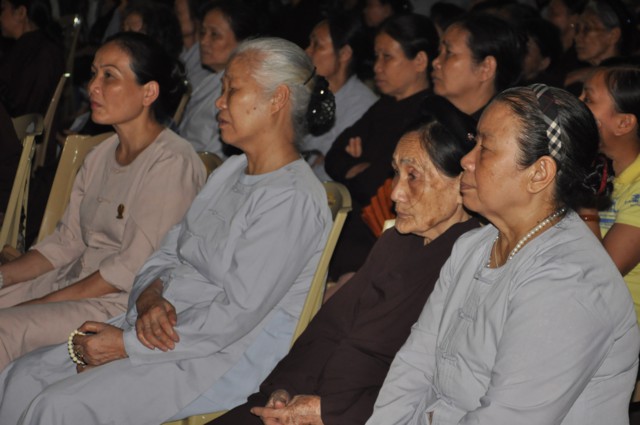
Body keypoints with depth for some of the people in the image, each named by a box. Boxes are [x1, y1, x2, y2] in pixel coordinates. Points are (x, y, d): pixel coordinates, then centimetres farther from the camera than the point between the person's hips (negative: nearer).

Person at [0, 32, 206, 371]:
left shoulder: (172, 164, -15)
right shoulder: (101, 155, 13)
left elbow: (133, 268, -18)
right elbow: (66, 241, 14)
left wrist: (39, 303, -17)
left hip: (125, 302, -8)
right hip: (74, 279, 8)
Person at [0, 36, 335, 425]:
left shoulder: (293, 199, -17)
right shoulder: (231, 171, 15)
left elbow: (236, 314, -21)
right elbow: (169, 253, 16)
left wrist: (126, 344, -16)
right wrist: (151, 298, -9)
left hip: (224, 359, -9)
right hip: (163, 328, 9)